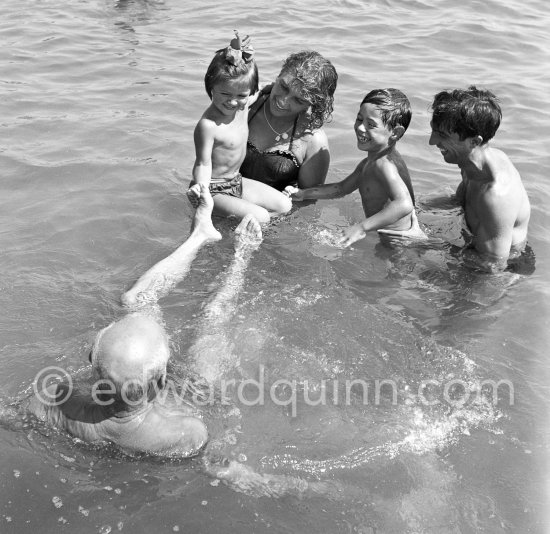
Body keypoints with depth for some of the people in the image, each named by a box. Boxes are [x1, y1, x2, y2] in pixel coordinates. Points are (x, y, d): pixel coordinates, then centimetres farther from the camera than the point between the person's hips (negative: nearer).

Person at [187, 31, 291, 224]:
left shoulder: (243, 105, -6)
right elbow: (203, 164, -24)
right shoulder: (207, 125, -28)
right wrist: (200, 187, -42)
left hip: (237, 181, 9)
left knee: (284, 205, 7)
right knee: (260, 218, -20)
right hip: (215, 190, -8)